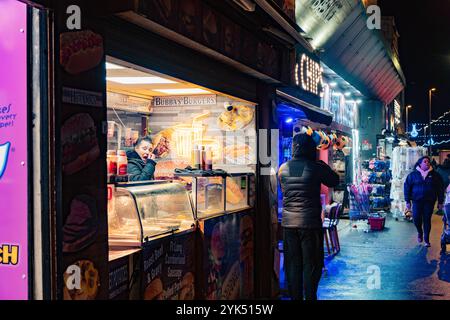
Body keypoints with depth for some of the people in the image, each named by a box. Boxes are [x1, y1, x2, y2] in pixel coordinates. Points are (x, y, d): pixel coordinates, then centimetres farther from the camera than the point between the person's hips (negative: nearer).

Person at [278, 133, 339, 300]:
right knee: (311, 264, 4)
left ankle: (295, 296, 16)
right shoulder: (316, 167, -8)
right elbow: (335, 181, 6)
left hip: (288, 223, 4)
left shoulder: (283, 168, 3)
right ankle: (310, 297, 7)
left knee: (292, 264, 10)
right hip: (310, 222, -4)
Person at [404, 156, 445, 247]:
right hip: (417, 201, 0)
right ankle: (420, 232, 25)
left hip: (429, 202, 0)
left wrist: (440, 202, 4)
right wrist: (408, 201, -1)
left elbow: (440, 189, 8)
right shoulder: (413, 175, 3)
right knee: (416, 218, -5)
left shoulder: (435, 175, 5)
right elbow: (407, 187, 4)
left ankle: (426, 239, 13)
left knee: (427, 220, 2)